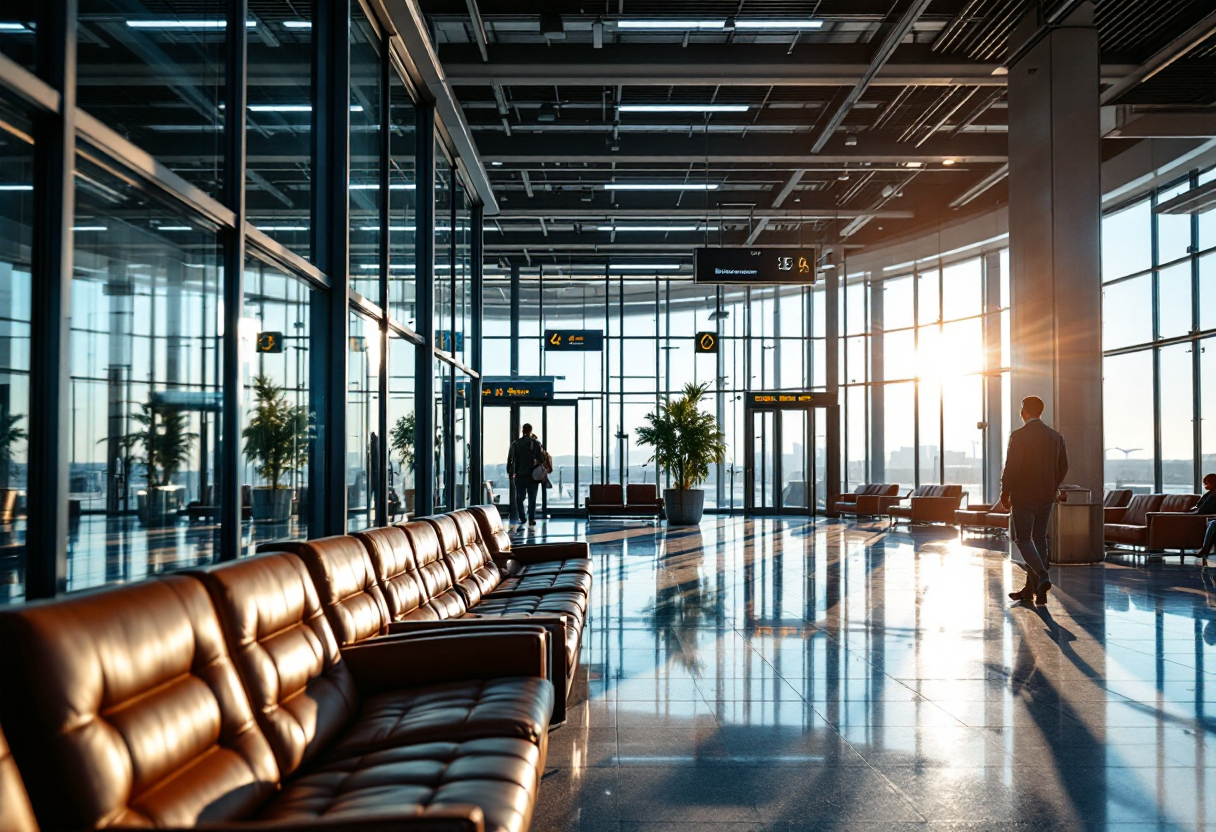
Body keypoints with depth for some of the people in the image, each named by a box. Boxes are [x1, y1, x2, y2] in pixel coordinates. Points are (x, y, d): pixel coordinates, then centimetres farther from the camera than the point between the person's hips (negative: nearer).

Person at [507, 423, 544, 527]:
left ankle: (522, 518, 13)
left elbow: (510, 459, -2)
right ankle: (531, 519, 0)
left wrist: (510, 472, 8)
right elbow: (541, 459, -7)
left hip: (519, 475, 1)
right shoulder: (536, 443, -3)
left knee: (520, 497, 14)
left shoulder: (516, 443, -1)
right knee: (532, 498, 6)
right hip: (533, 475, -1)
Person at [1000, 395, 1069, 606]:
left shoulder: (1018, 436, -13)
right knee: (1039, 538, 12)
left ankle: (1042, 576, -20)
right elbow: (1063, 466, 9)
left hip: (1023, 496, -6)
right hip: (1047, 496, 6)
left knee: (1023, 539, 1)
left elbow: (1011, 467, -16)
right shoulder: (1056, 437, 5)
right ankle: (1031, 588, 17)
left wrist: (1005, 493, -6)